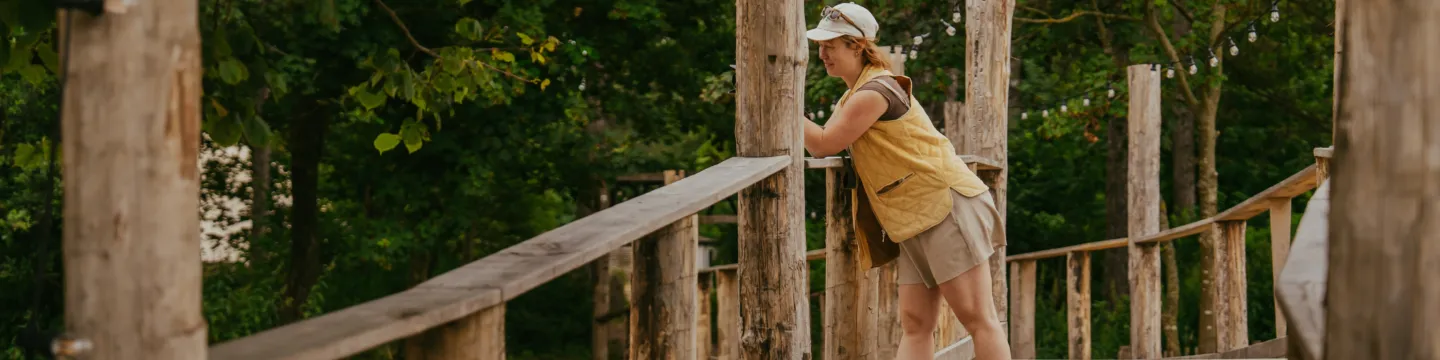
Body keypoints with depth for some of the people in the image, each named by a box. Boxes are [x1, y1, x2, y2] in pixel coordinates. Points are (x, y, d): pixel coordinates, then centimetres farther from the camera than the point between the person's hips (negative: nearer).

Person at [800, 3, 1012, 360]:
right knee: (915, 325, 2)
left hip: (946, 205, -10)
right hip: (916, 223, 10)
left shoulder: (875, 91, -12)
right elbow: (826, 141, 15)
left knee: (977, 317, -11)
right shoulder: (855, 94, 20)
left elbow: (823, 144, -13)